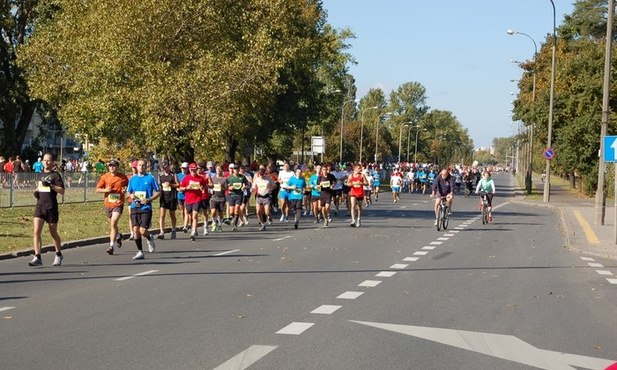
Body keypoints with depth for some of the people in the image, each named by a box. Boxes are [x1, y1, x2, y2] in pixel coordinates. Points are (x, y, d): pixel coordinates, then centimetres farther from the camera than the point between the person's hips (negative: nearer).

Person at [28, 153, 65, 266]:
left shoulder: (55, 175, -3)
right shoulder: (39, 175, 13)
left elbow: (62, 191, -12)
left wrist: (51, 185, -24)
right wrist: (36, 192, 7)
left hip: (51, 207, -4)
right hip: (39, 206, 4)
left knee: (53, 233, 10)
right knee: (36, 231, -11)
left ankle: (58, 255, 30)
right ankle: (37, 257, -13)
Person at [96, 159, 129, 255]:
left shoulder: (123, 177, -2)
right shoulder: (105, 177, 0)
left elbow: (128, 186, 13)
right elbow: (97, 189, 4)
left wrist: (125, 190, -9)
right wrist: (105, 190, -14)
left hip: (118, 204, -3)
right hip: (108, 204, 3)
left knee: (113, 223, -17)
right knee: (112, 224, 17)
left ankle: (111, 246, -15)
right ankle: (118, 236, 49)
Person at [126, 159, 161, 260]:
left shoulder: (151, 178, 0)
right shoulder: (132, 179, 11)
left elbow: (158, 192, 2)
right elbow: (129, 192, 21)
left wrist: (149, 199, -12)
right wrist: (131, 195, -3)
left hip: (146, 207, -4)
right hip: (134, 207, 4)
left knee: (143, 230, -11)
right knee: (135, 229, -2)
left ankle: (150, 238, 24)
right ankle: (140, 252, 8)